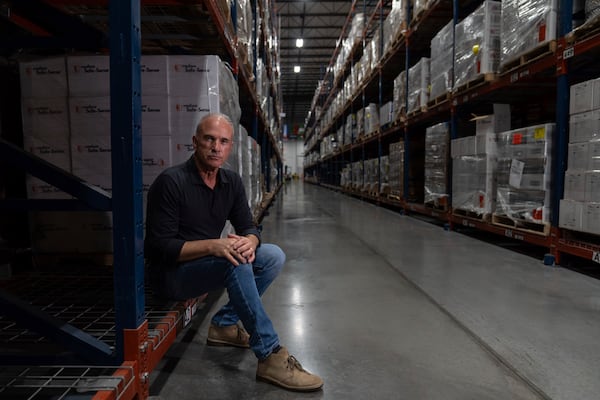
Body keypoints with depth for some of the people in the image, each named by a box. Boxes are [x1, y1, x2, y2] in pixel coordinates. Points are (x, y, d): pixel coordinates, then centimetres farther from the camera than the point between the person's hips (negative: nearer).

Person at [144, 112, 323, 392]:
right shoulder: (171, 182, -20)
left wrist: (249, 242, -25)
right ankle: (269, 356, -27)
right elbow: (161, 247, -22)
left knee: (274, 256, -6)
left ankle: (224, 324, -3)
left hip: (210, 264, 7)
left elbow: (248, 228, 1)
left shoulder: (232, 182, 1)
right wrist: (212, 245, -35)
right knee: (236, 262, -33)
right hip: (173, 273, -7)